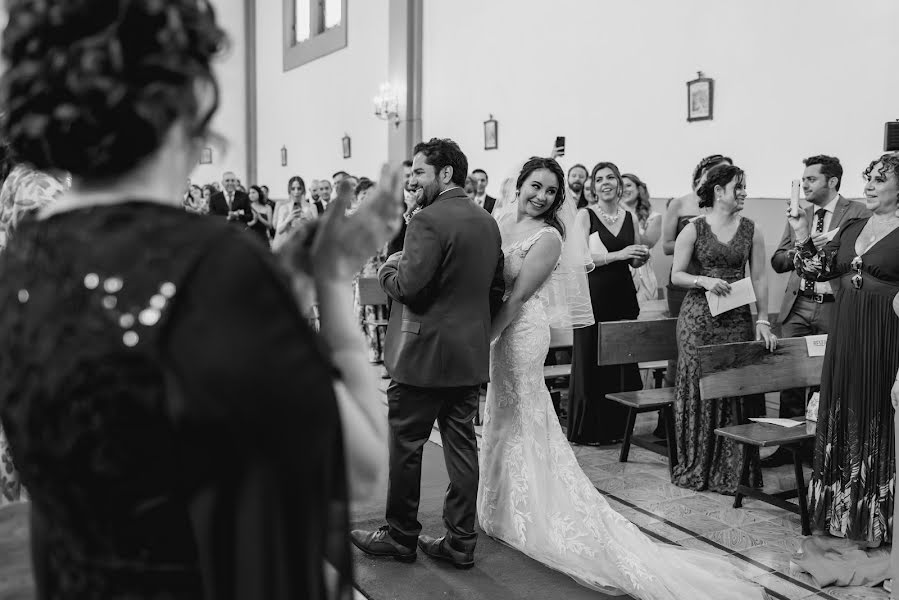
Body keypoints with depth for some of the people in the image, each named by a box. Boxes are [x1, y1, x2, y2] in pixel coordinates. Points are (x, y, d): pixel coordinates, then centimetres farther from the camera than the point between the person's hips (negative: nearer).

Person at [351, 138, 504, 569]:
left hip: (425, 352, -8)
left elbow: (409, 284, -22)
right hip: (472, 353, 8)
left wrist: (387, 270, -2)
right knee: (462, 444, 11)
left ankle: (401, 537, 20)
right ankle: (461, 542, 19)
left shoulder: (428, 220, -16)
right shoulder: (488, 221, 11)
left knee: (406, 445, 7)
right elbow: (496, 289, 15)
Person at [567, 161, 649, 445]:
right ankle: (587, 429, 11)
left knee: (623, 360, 7)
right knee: (591, 361, 0)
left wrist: (641, 257, -1)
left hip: (623, 295, 5)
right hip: (594, 294, -4)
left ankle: (615, 426, 19)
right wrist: (618, 254, -19)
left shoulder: (629, 217, 11)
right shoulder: (585, 215, -3)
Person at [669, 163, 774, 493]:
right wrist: (704, 281, -18)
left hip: (738, 319, 2)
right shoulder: (694, 228, -1)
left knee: (738, 389, 1)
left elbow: (759, 278, 4)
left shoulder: (751, 230, 6)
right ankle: (697, 468, 16)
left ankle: (731, 470, 14)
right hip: (699, 319, -2)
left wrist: (763, 320, -3)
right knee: (698, 388, 3)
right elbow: (676, 275, -1)